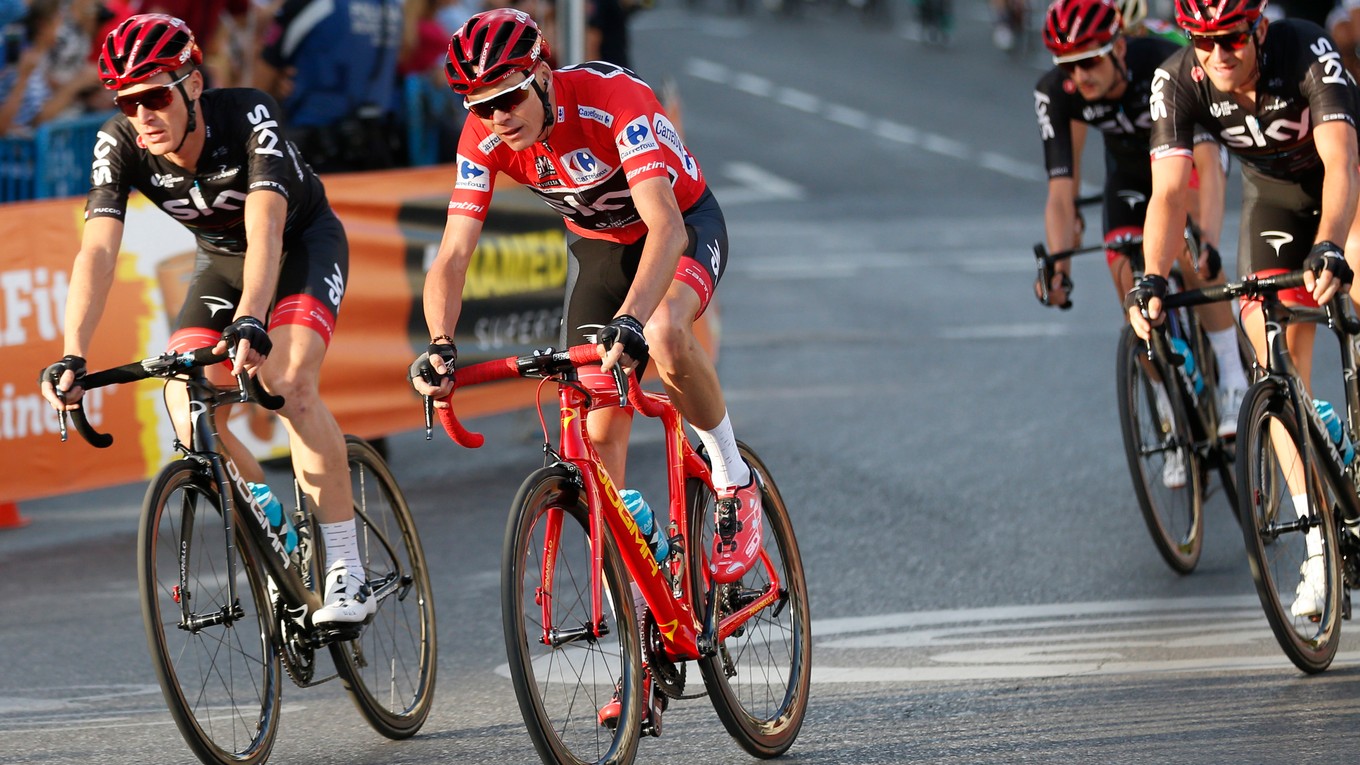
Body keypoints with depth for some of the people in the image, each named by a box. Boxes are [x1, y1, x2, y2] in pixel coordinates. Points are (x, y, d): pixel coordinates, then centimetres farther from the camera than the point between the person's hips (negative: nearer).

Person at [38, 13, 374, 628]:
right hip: (221, 260, 4)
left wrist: (250, 322, -63)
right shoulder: (119, 145, -24)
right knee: (186, 407, -17)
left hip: (303, 245, -4)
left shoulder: (248, 117, -34)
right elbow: (97, 250, -32)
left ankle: (346, 575, -23)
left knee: (290, 384, -28)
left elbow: (265, 229, -47)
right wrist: (72, 357, -46)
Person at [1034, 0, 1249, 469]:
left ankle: (1234, 383, -23)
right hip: (1131, 173, 4)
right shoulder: (1057, 94, -29)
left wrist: (1209, 246, -58)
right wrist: (1058, 268, -43)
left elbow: (1208, 167, -45)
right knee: (1133, 288, -10)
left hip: (1188, 154, -3)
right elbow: (1062, 191, -29)